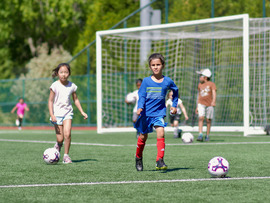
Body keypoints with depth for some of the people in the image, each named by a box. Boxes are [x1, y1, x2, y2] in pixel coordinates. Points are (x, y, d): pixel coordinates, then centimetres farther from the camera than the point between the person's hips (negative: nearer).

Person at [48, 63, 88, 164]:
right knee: (60, 139, -3)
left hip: (67, 112, 2)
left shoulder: (72, 86, 2)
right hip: (57, 113, -2)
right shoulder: (55, 86, -8)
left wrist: (82, 112, 13)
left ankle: (66, 156, -5)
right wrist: (52, 115, -15)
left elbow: (75, 99, 16)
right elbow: (50, 101, -5)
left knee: (67, 134, -18)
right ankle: (58, 145, 32)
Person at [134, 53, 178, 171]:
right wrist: (140, 107, -23)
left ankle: (160, 160, -21)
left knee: (160, 134, -20)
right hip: (146, 113, 0)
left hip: (159, 113, 0)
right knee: (143, 137, 11)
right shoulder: (146, 81, -5)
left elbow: (175, 91, 19)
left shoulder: (167, 81, -1)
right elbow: (142, 96, -6)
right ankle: (138, 158, 34)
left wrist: (174, 105, 17)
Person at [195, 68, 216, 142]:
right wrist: (197, 107, 20)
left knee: (208, 120, 1)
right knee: (201, 118, -14)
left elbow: (214, 93, -13)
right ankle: (200, 135, -20)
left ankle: (207, 136, 14)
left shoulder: (211, 84, -1)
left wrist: (213, 101, -32)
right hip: (201, 104, 3)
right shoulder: (200, 85, 13)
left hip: (209, 105, -3)